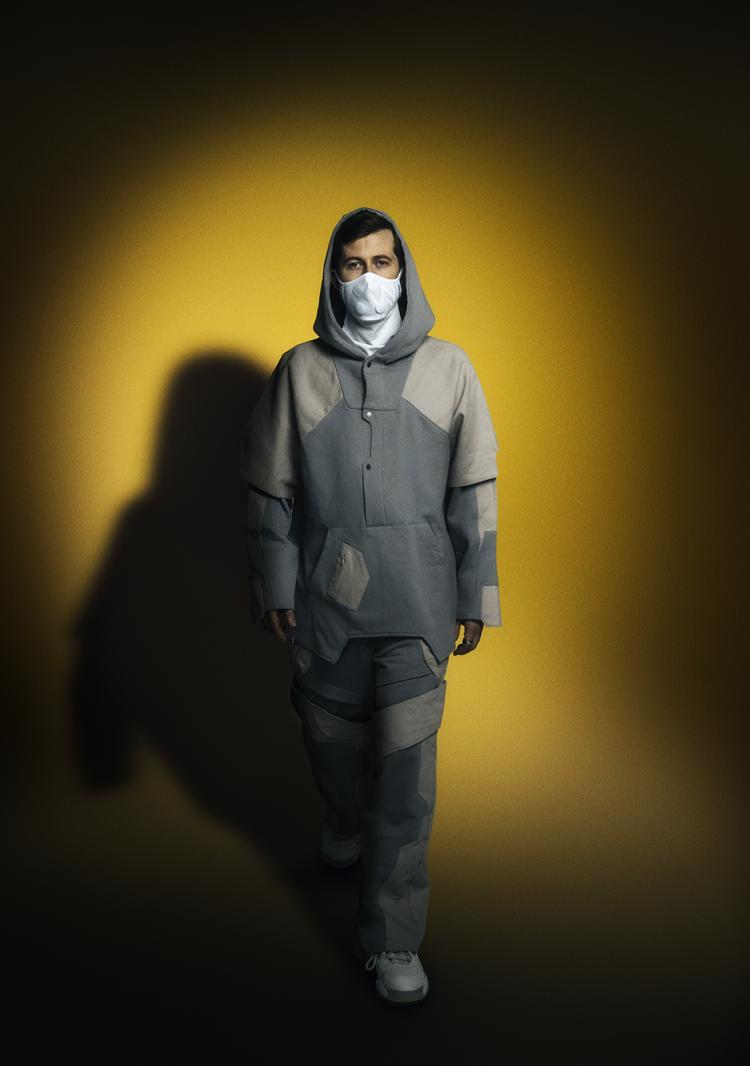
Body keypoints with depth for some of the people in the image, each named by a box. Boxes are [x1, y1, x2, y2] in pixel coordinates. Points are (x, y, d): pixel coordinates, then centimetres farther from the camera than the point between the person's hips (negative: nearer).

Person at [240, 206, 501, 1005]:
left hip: (417, 602, -1)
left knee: (407, 765, -3)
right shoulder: (300, 370, 3)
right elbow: (270, 488, 5)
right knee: (331, 731, 17)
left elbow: (474, 488, 2)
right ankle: (346, 826, 50)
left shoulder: (448, 367, 1)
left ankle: (392, 939, 9)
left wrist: (475, 596, 1)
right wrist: (273, 589, 4)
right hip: (323, 595, 2)